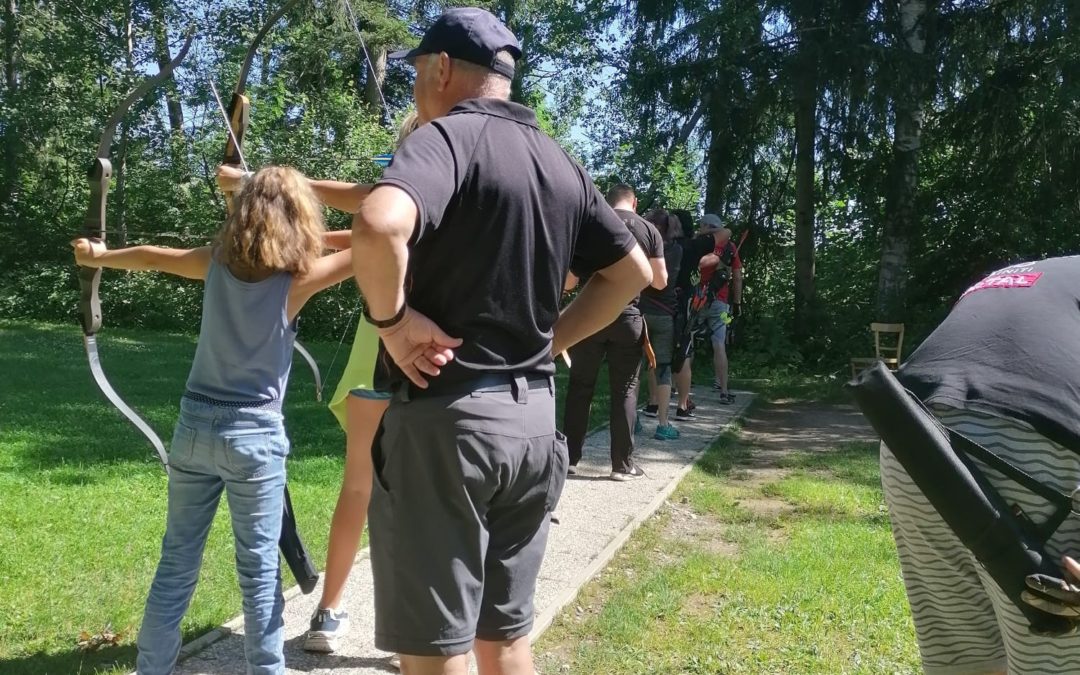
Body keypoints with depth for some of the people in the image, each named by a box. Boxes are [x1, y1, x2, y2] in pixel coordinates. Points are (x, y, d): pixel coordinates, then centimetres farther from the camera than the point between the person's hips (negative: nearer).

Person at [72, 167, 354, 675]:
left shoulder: (217, 263, 2)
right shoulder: (298, 277, -10)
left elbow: (151, 257, 18)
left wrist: (97, 256, 36)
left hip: (195, 426, 5)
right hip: (254, 435, -4)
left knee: (176, 564, 14)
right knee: (259, 569, 6)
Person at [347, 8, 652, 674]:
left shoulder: (447, 136, -11)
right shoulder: (560, 162, 11)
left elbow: (379, 226, -32)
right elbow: (633, 272, 18)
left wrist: (393, 319, -16)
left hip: (447, 415, -7)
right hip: (533, 415, 7)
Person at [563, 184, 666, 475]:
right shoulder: (649, 230, 3)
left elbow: (569, 281, -1)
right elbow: (660, 281, 1)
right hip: (627, 317, 0)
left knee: (580, 387, 10)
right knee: (624, 390, 6)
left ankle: (570, 457, 14)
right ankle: (622, 464, 8)